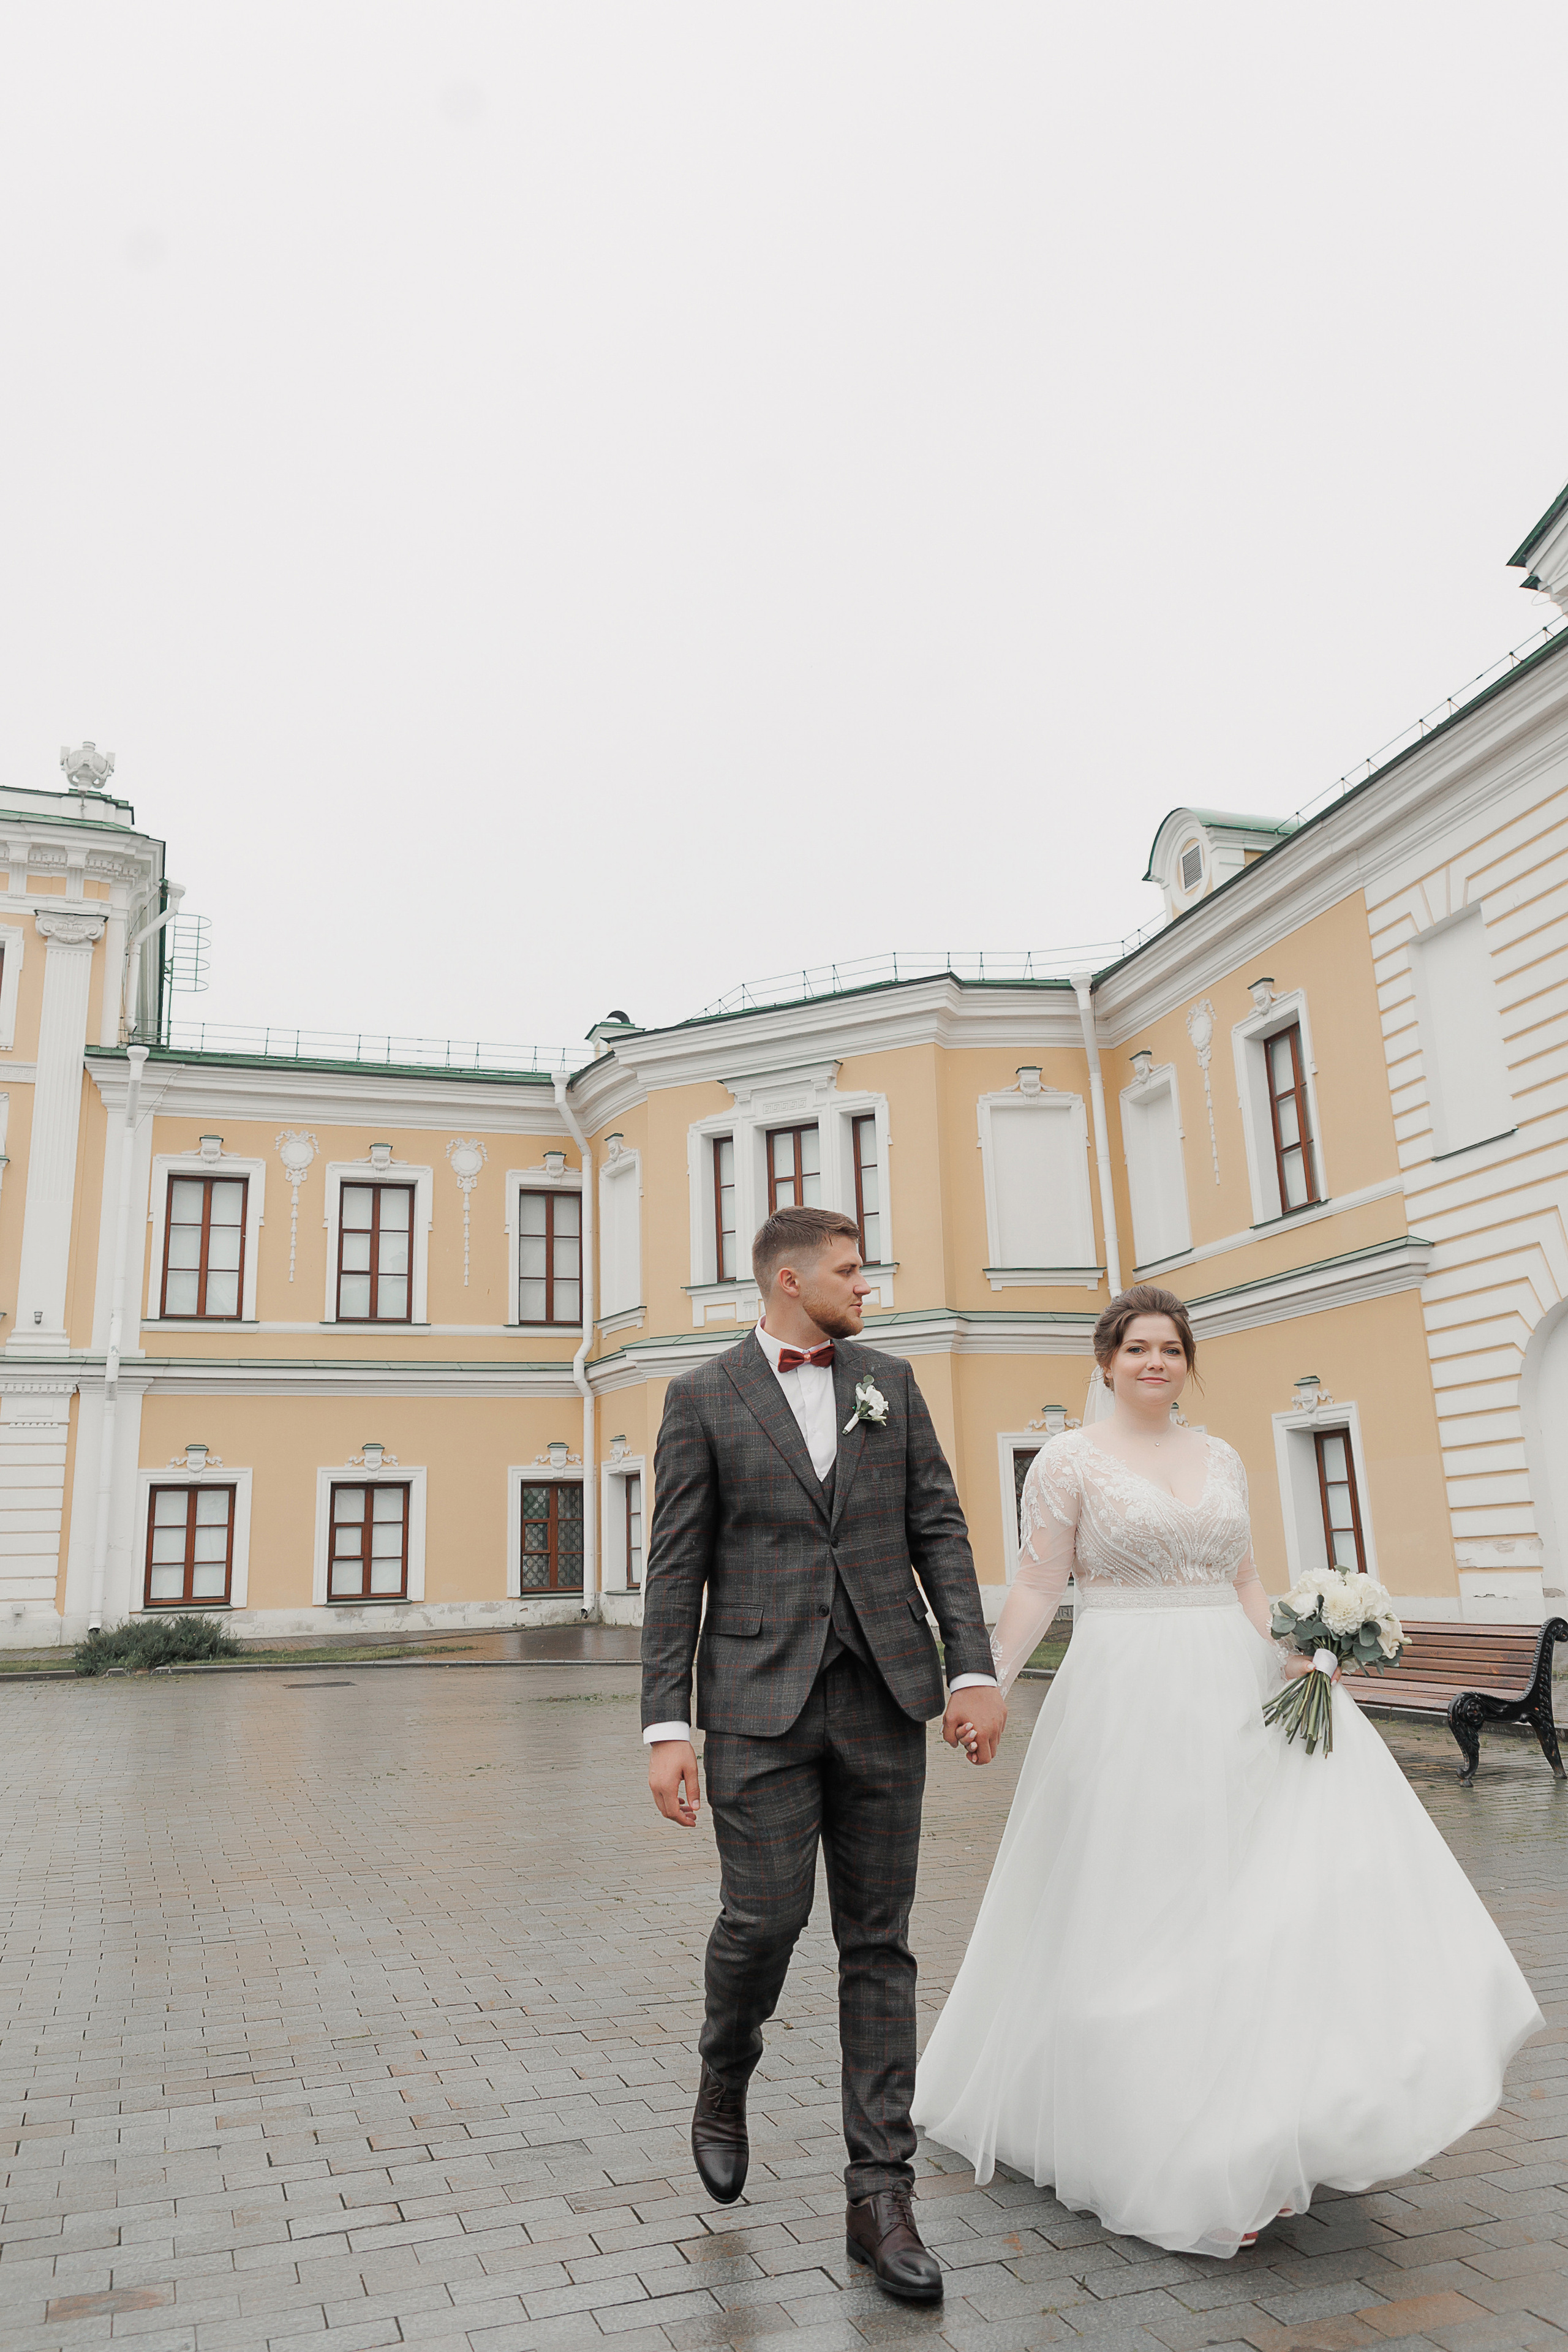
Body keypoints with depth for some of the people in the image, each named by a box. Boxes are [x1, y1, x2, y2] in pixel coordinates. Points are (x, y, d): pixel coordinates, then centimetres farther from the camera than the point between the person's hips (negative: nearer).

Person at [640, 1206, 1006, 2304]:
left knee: (879, 1939, 6)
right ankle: (726, 2081, 29)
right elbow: (676, 1572, -1)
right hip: (760, 1697, -3)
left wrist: (976, 1669, -3)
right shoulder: (703, 1397, 1)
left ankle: (881, 2194, 18)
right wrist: (666, 1728, -6)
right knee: (765, 1918, -6)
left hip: (884, 1693, 3)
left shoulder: (889, 1380, 9)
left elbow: (939, 1528, 7)